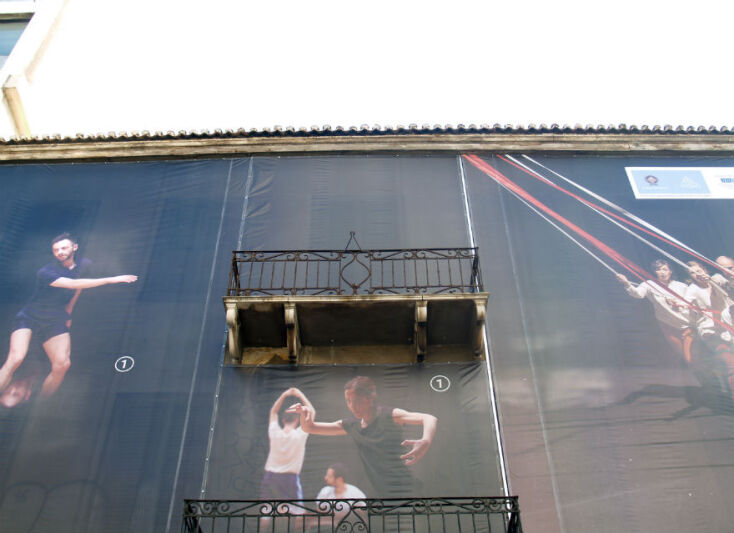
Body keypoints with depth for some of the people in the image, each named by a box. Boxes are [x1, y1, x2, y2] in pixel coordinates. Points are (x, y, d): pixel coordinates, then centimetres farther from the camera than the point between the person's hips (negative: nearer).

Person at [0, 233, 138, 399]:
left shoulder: (84, 265, 1)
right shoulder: (45, 272, -19)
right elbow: (74, 284, -33)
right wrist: (111, 280, -36)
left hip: (55, 322, 5)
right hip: (29, 317, -4)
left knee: (62, 364, -14)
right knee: (16, 359, -24)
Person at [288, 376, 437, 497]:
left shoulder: (389, 416, -15)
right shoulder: (351, 425, 6)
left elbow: (430, 419, -30)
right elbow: (309, 428, 13)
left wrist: (425, 441, -51)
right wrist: (305, 413, -10)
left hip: (402, 490, -7)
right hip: (382, 493, 7)